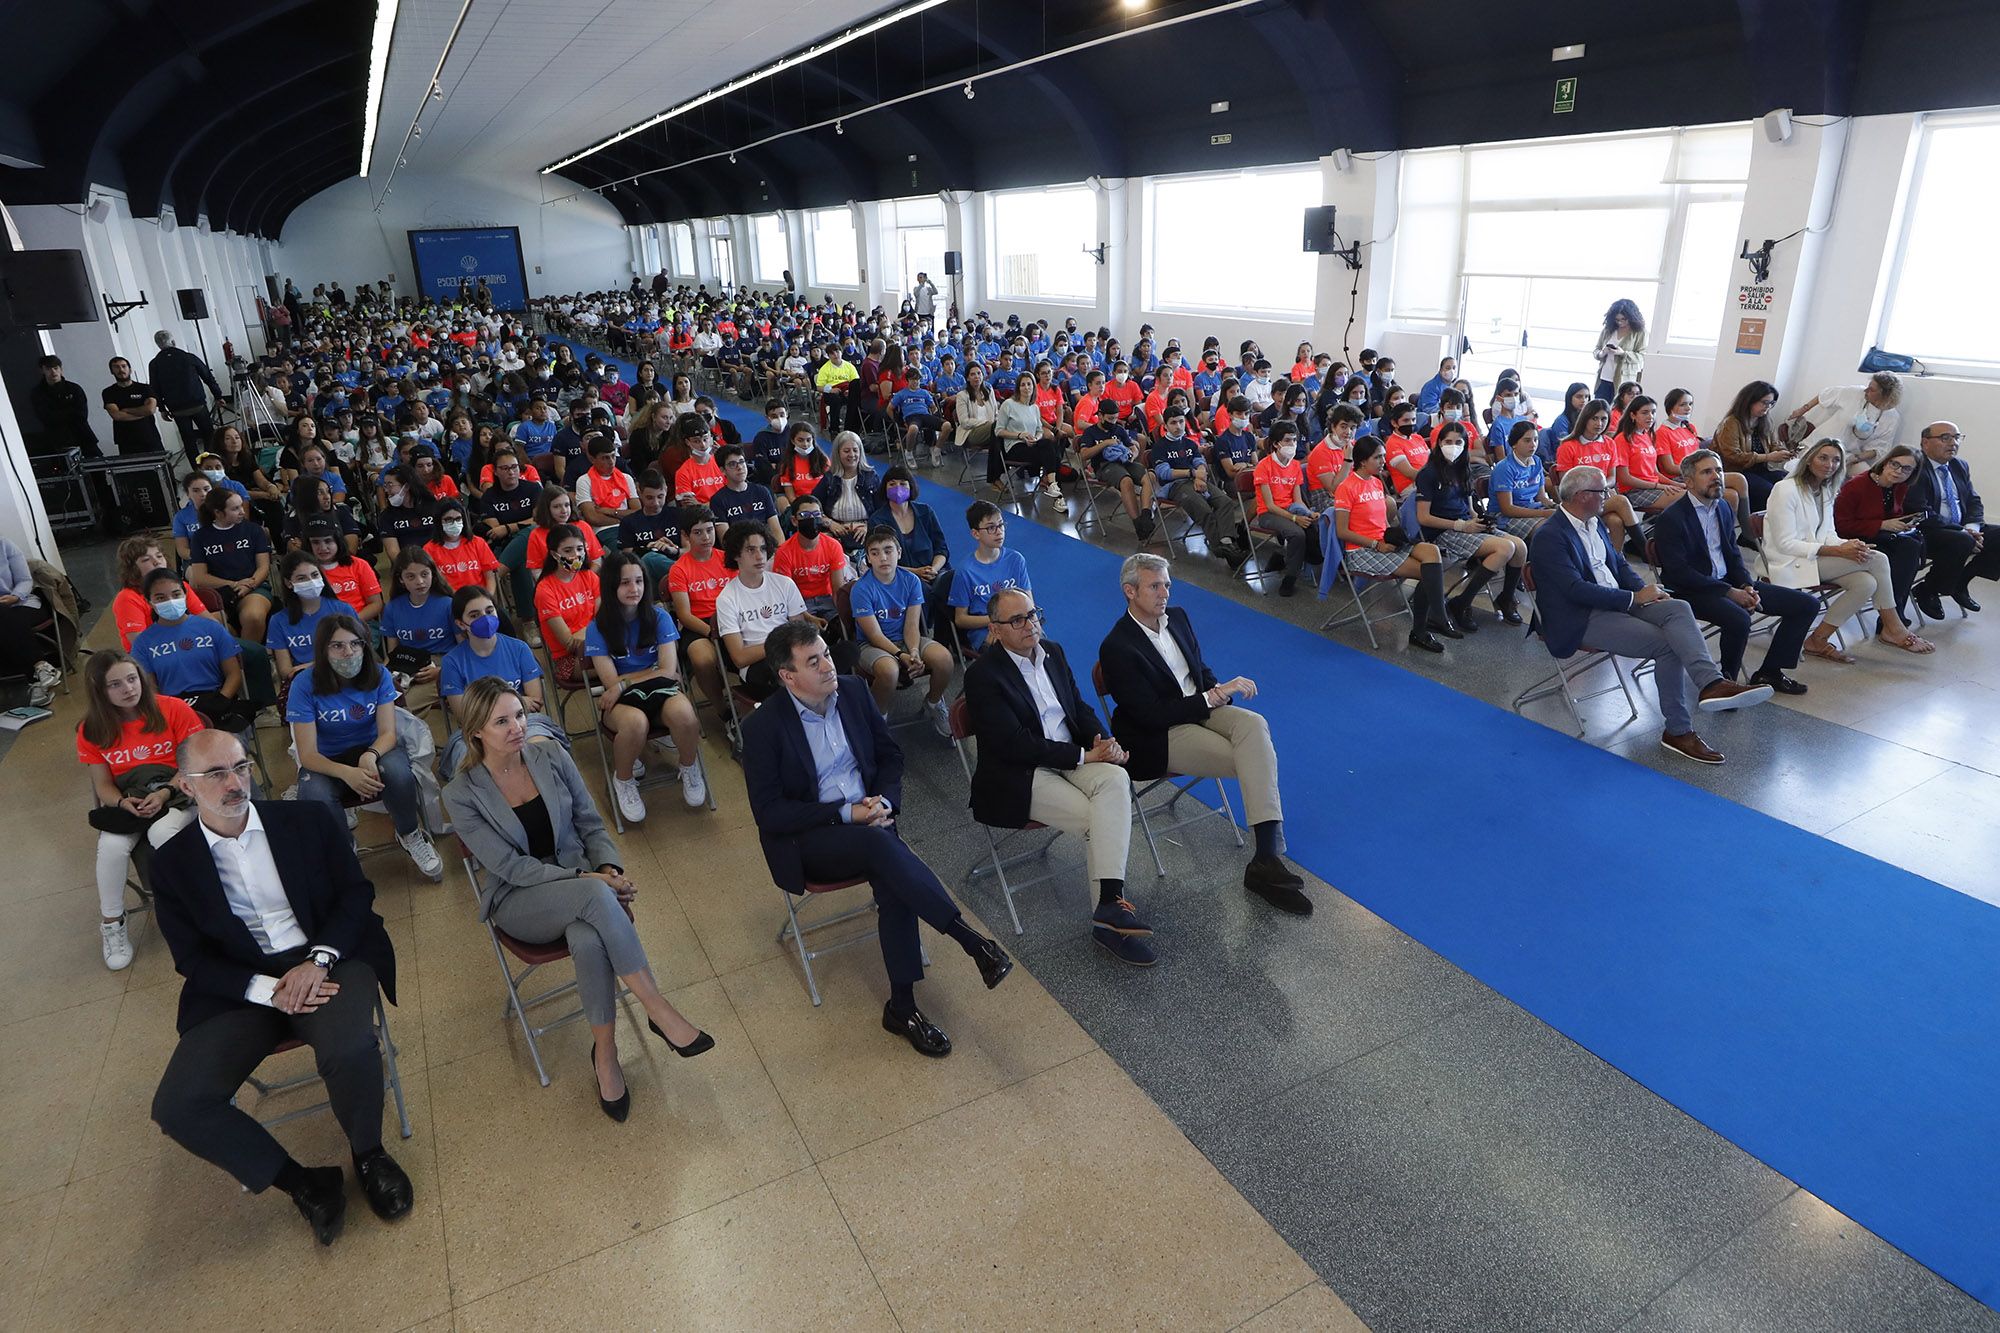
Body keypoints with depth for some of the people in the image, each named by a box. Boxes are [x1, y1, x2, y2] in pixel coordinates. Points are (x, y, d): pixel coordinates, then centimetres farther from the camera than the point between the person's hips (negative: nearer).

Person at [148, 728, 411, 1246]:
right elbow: (192, 958, 2)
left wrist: (318, 959, -14)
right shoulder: (172, 862, 5)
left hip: (326, 962, -1)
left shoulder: (309, 820, 4)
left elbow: (357, 891, 2)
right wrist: (268, 990, -15)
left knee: (349, 1049, -33)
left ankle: (369, 1155, -1)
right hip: (239, 988, 2)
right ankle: (303, 1183, -1)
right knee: (177, 1108, -22)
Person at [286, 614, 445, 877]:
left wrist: (370, 755, -37)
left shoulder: (378, 675, -10)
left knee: (397, 773, -34)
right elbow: (308, 754, -18)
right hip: (327, 760, -1)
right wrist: (346, 773, -38)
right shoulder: (305, 684, -15)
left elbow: (388, 732, -13)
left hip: (373, 748, 1)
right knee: (315, 797, -34)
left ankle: (410, 835, -4)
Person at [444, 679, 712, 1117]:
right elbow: (510, 867, -13)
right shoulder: (462, 794, -10)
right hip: (517, 901, -3)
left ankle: (605, 1053, -17)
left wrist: (608, 867, -15)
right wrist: (586, 879, -22)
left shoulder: (553, 757, -2)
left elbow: (592, 825, 5)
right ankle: (660, 1013, -28)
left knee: (589, 940, -36)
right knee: (596, 895, -37)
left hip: (579, 879, 3)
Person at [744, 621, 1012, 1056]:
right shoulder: (764, 726, -12)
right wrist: (845, 814, -19)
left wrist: (883, 801, -9)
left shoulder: (853, 692, 2)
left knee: (893, 880, -27)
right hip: (807, 842, -4)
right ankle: (972, 941, -31)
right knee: (881, 845, -34)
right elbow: (769, 814, -13)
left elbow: (891, 755, 12)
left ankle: (902, 1007, -18)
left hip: (868, 820, 4)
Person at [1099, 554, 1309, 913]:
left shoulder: (1177, 617, 9)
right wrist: (1212, 697, -20)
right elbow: (1151, 715, -18)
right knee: (1252, 761, -24)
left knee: (1254, 724, -27)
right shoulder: (1116, 647, -15)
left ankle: (1267, 856, -30)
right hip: (1159, 737, -6)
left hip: (1201, 709, 6)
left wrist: (1221, 690, -6)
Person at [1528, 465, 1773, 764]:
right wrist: (1635, 597, -17)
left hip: (1618, 601, 8)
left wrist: (1645, 588, -1)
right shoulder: (1549, 538, -15)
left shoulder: (1595, 523, 15)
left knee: (1678, 608, -20)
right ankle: (1678, 730, -13)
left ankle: (1711, 683, -37)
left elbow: (1618, 563, 20)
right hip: (1582, 619, -8)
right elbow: (1576, 590, -22)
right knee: (1668, 644, -20)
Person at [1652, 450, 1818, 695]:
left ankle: (1769, 672, 11)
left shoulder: (1724, 507, 12)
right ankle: (1727, 680, -10)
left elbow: (1733, 555, 16)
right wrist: (1729, 592, -20)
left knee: (1807, 604, 2)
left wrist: (1747, 587, -4)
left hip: (1729, 582, 9)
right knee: (1739, 619, -37)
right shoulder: (1670, 519, -13)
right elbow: (1679, 573, -19)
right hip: (1694, 591, -8)